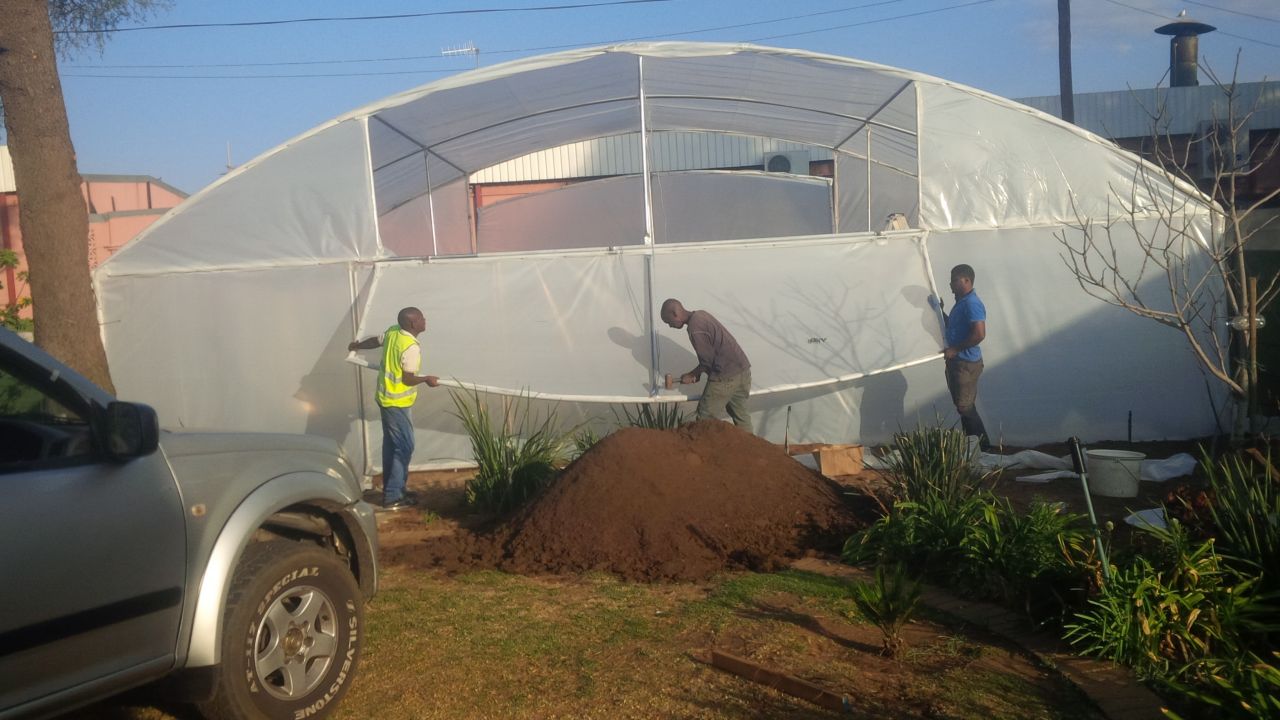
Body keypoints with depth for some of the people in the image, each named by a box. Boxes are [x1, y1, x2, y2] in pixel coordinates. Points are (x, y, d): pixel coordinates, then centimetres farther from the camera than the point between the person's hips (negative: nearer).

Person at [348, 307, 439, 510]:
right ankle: (393, 497, -1)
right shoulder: (411, 347, -25)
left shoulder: (393, 332, 1)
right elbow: (407, 379, -21)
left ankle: (391, 489, 26)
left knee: (391, 445, 16)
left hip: (386, 398, 9)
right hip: (398, 403, -9)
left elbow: (375, 341, 19)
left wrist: (357, 346, 39)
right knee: (404, 447, -3)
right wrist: (427, 379, -3)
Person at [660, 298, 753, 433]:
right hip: (742, 368, 9)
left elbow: (708, 361, -15)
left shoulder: (695, 329, -19)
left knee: (705, 417, 4)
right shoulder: (700, 315, 11)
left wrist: (692, 375, 1)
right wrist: (697, 372, 14)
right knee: (740, 414, 19)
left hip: (726, 375, -9)